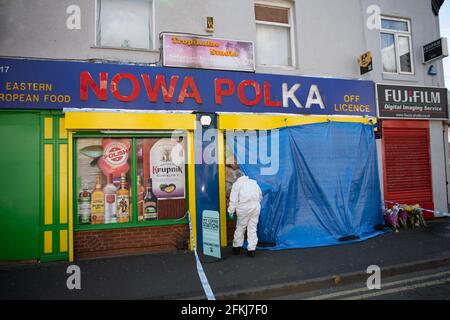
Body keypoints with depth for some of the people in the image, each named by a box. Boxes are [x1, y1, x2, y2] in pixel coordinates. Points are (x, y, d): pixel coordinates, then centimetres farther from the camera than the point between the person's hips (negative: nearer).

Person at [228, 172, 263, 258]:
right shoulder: (253, 182, 18)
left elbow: (233, 199, -4)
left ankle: (237, 246, 19)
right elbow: (260, 195, 21)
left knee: (240, 227, 9)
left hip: (244, 207, -4)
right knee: (253, 228, 6)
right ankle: (251, 249, 6)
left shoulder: (236, 184, 3)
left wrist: (231, 211, -1)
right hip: (256, 207, 4)